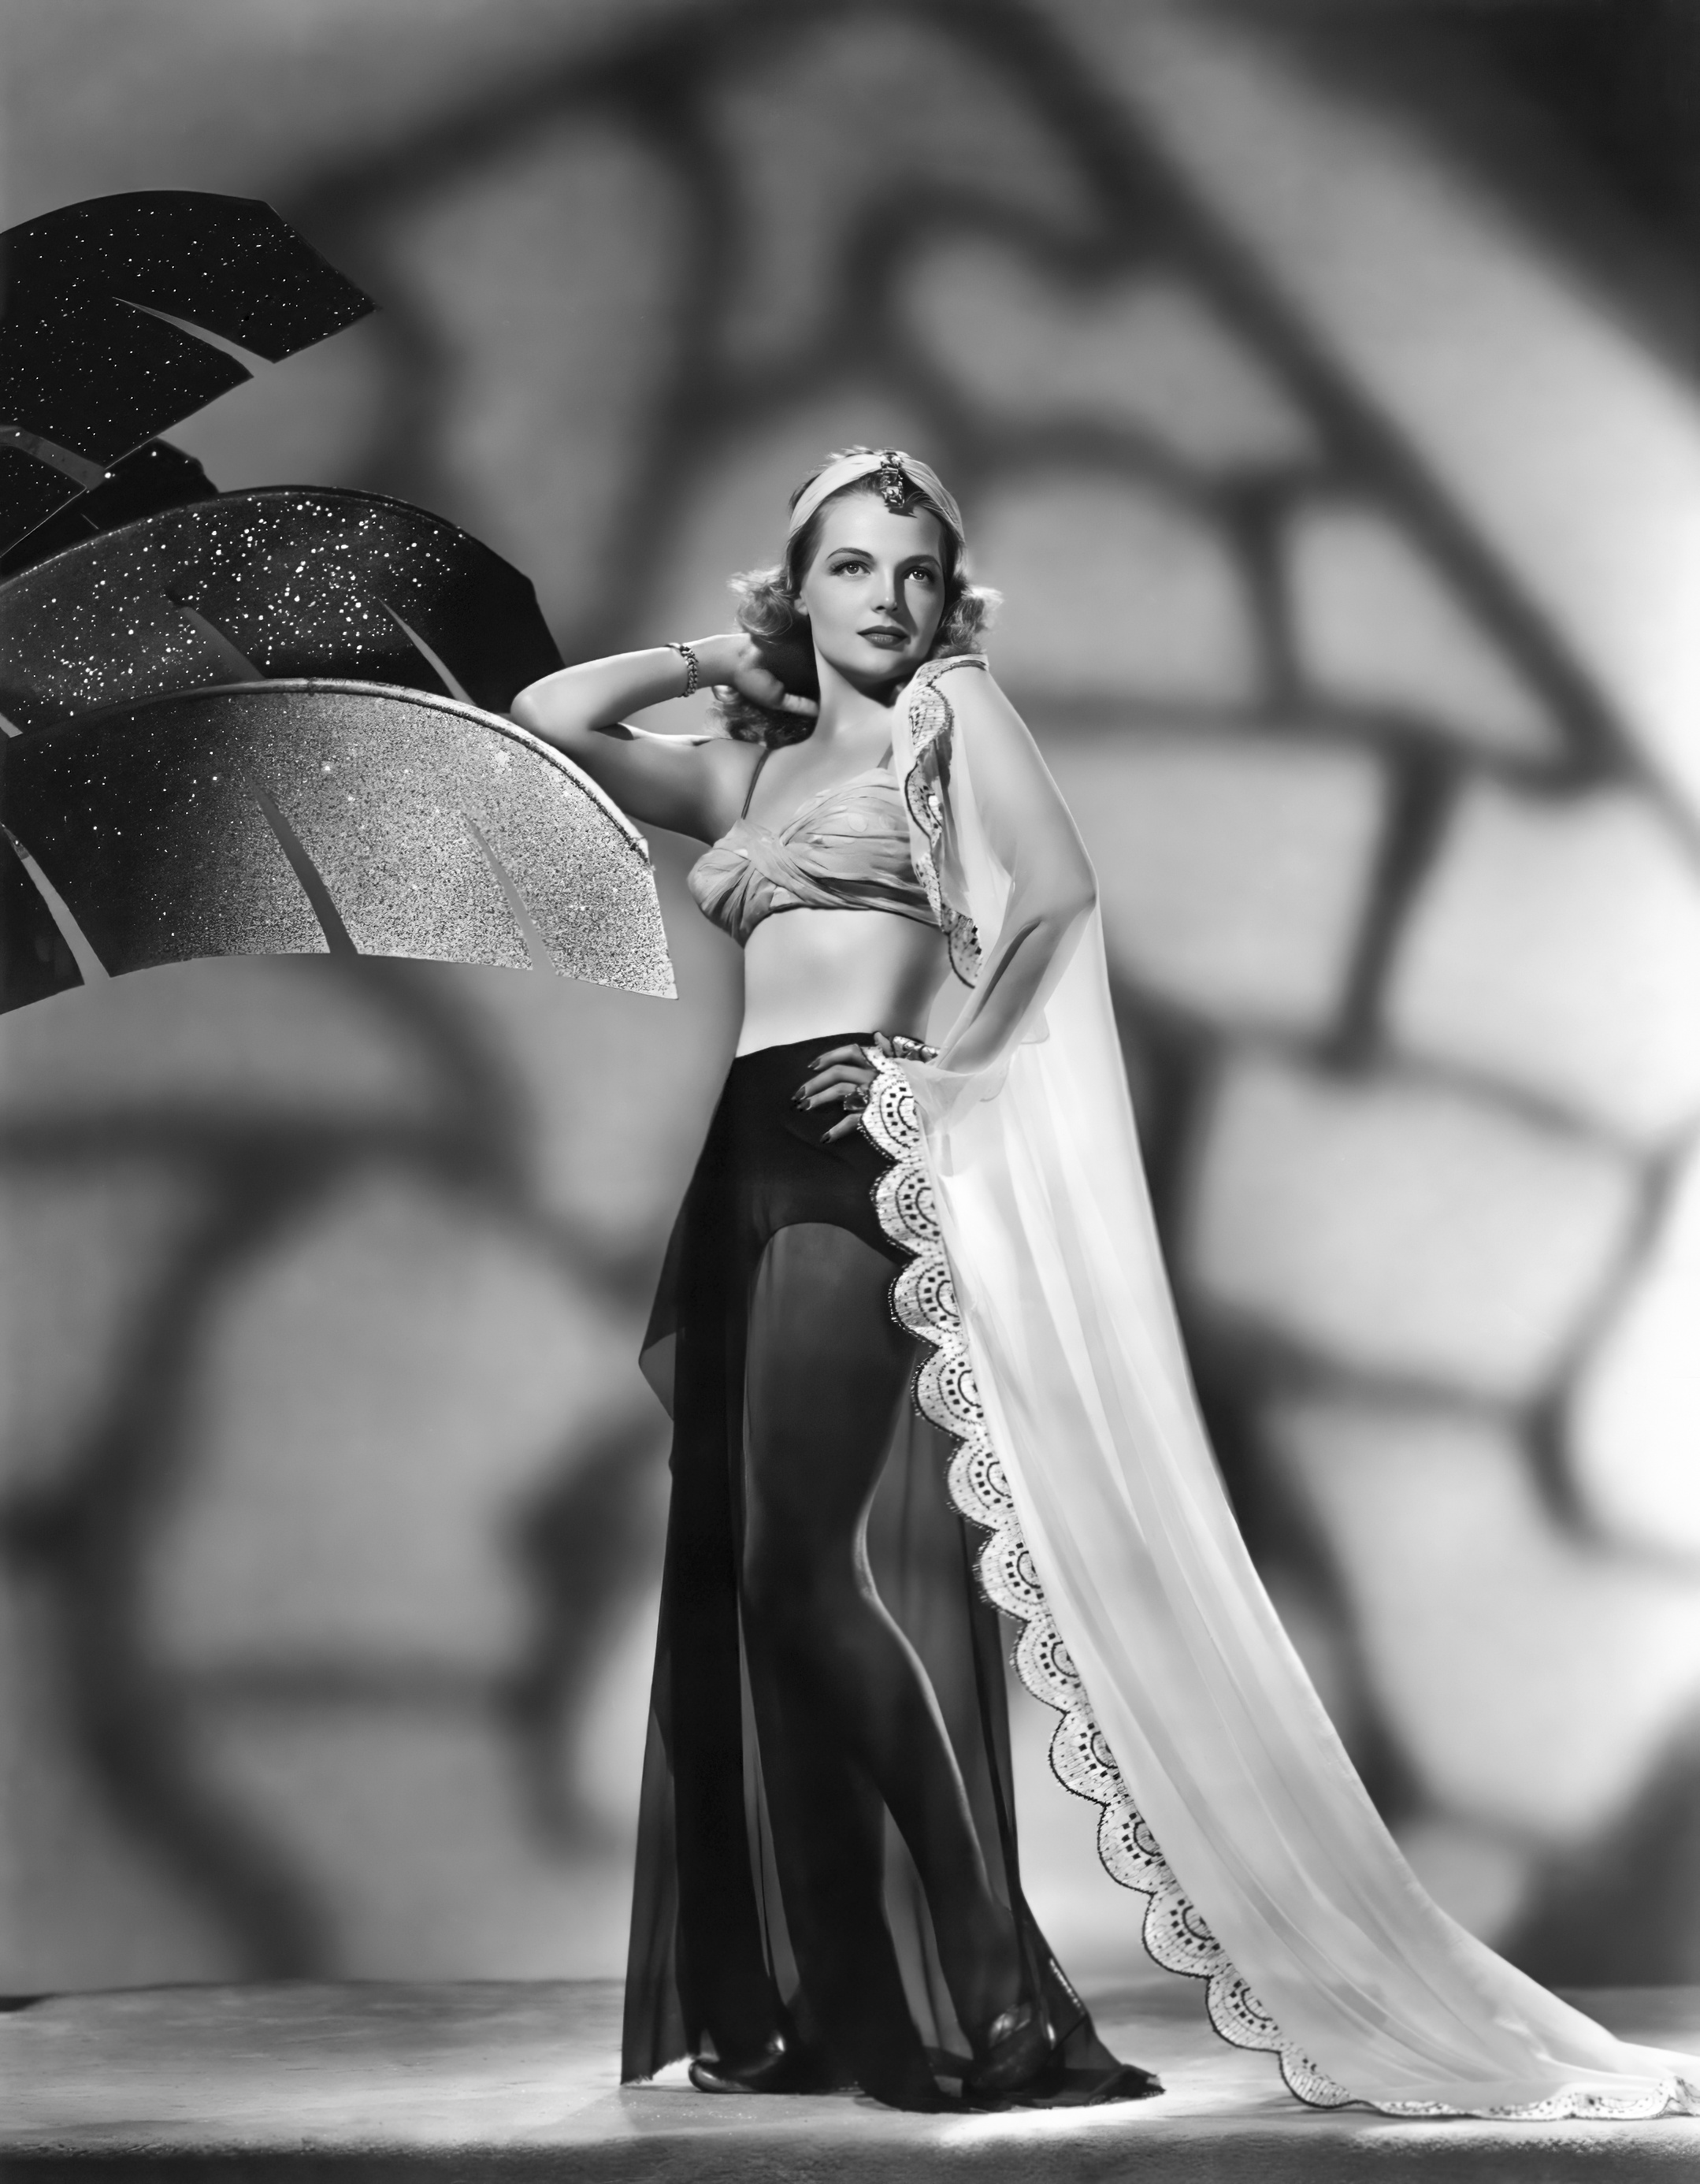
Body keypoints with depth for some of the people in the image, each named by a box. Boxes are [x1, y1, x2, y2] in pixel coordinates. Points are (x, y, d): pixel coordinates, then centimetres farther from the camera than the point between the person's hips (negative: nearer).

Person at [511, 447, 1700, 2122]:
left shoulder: (946, 708, 6)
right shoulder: (743, 771, 23)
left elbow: (1054, 888, -9)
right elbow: (545, 719, 20)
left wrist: (948, 1067, -9)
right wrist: (717, 659, 23)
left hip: (868, 1157, -7)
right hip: (751, 1170, 7)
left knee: (829, 1562, -16)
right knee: (738, 1576, 3)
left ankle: (991, 1997, -14)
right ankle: (811, 2002, 8)